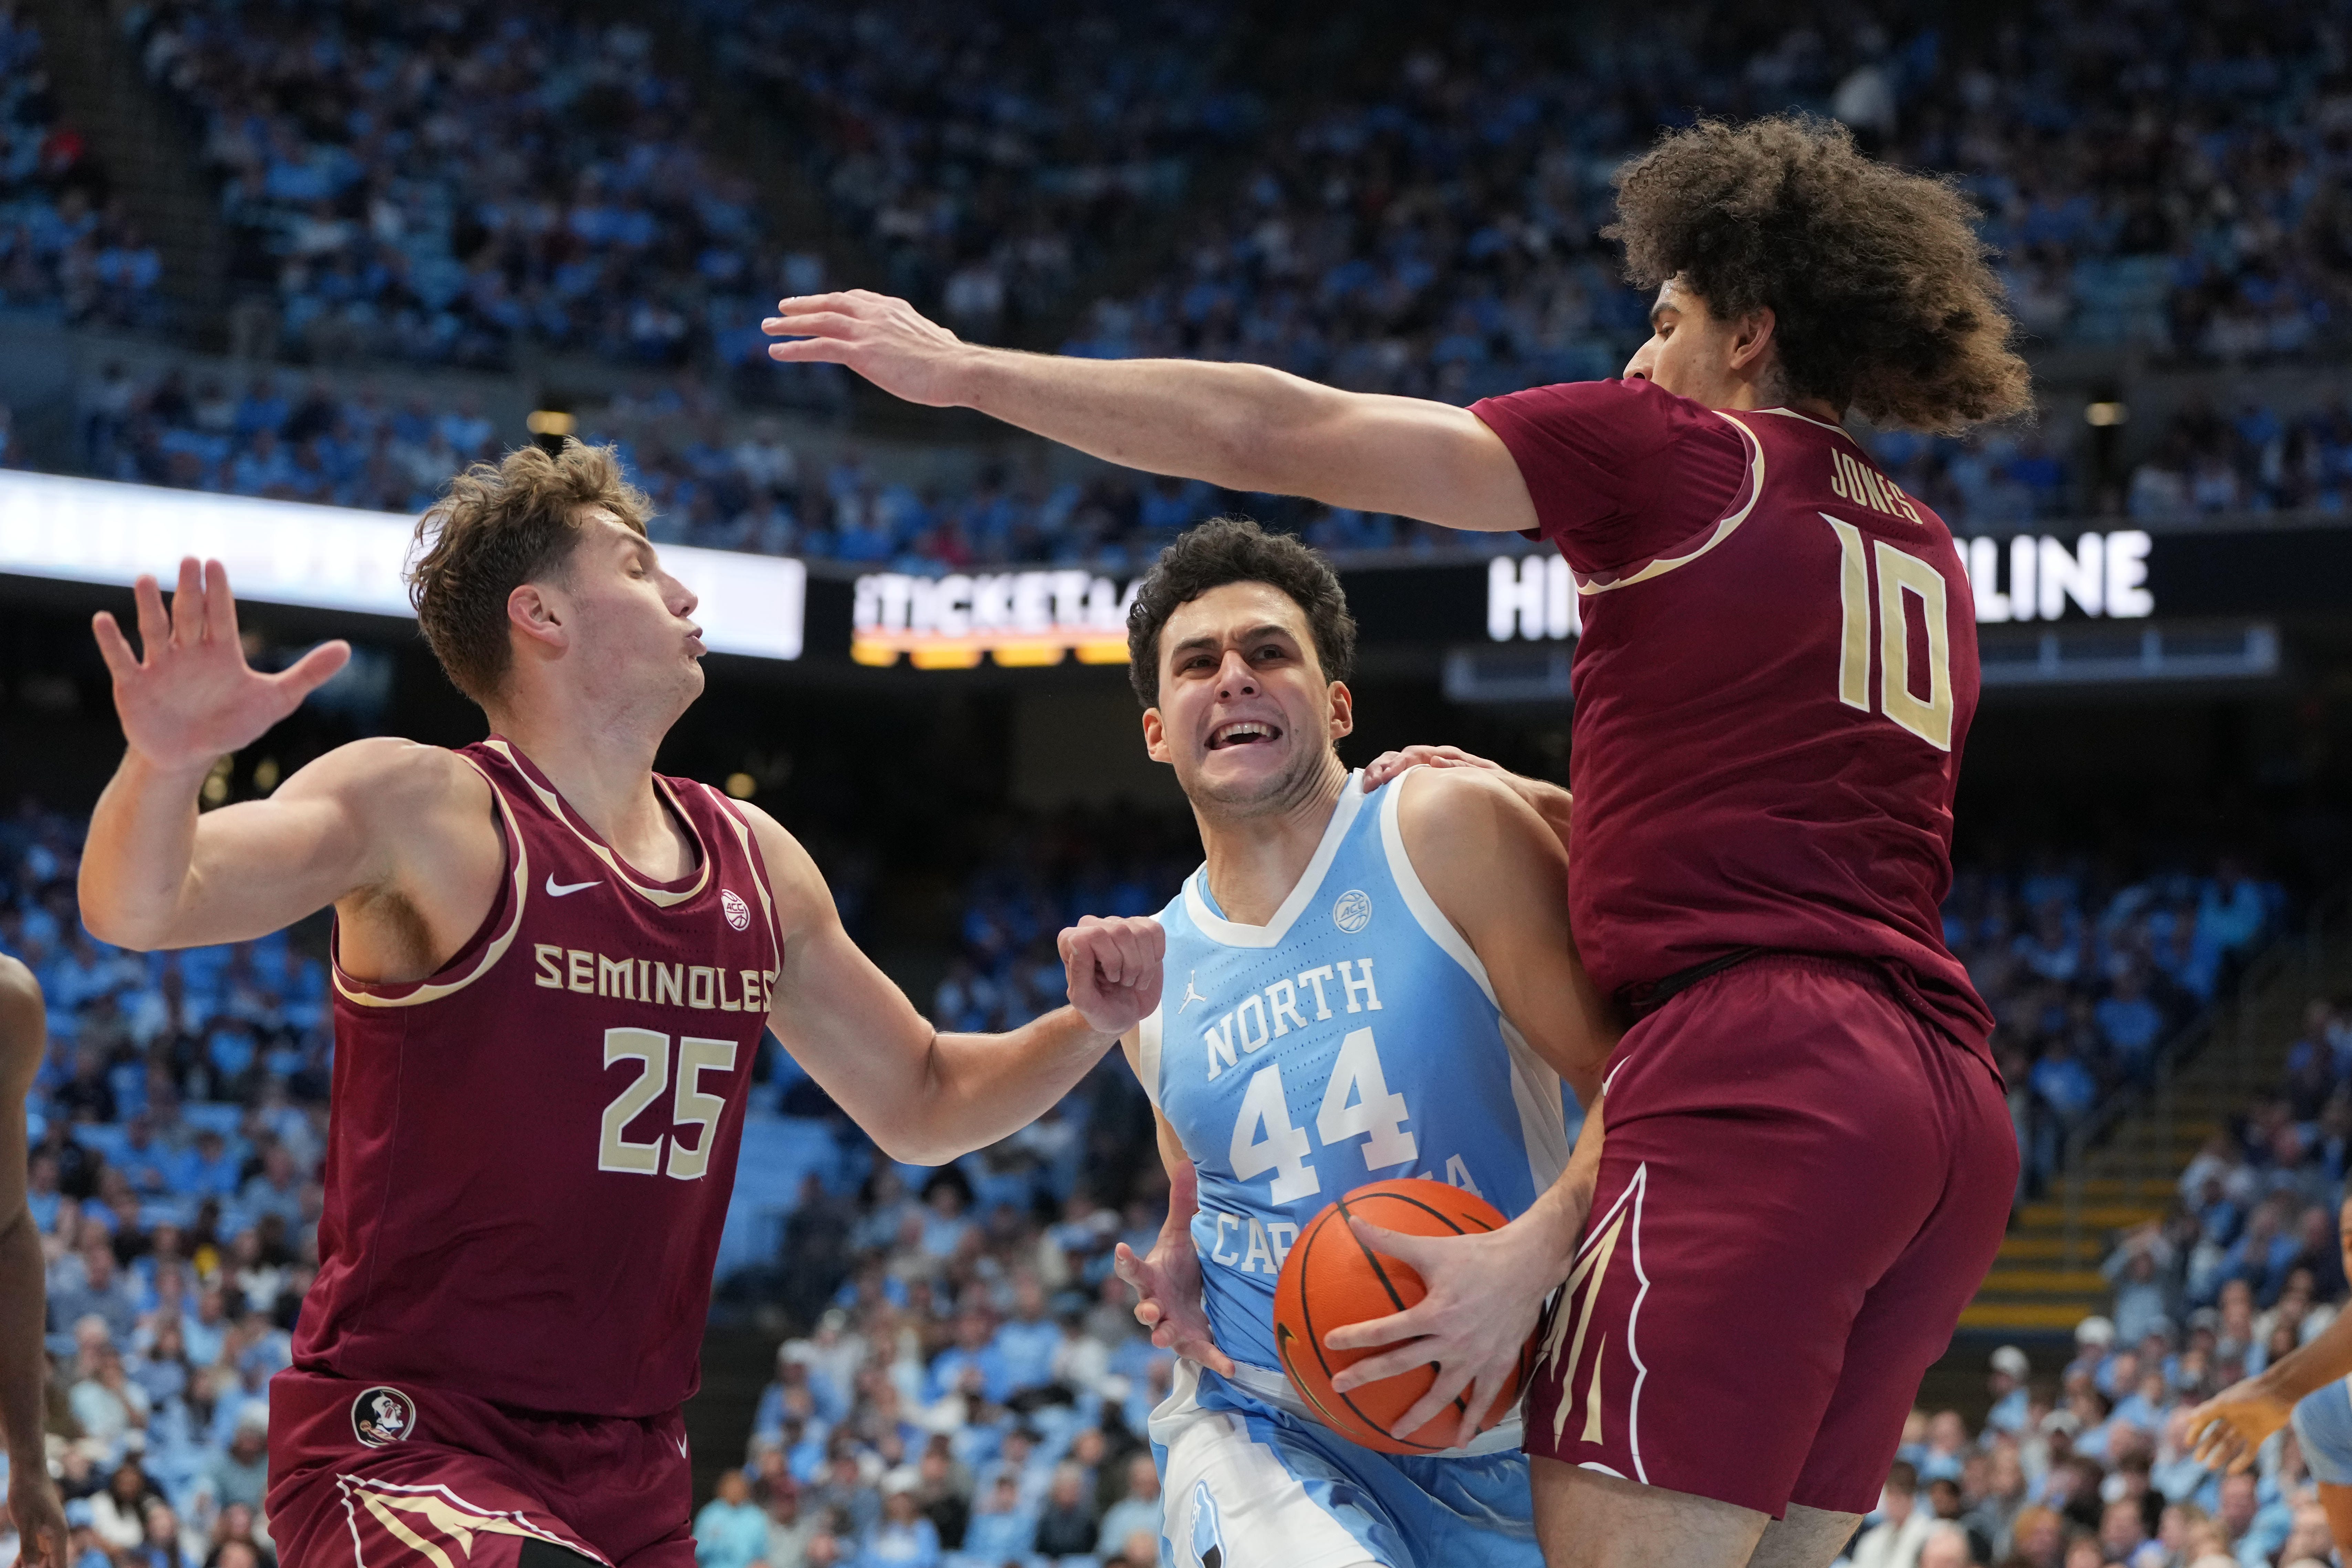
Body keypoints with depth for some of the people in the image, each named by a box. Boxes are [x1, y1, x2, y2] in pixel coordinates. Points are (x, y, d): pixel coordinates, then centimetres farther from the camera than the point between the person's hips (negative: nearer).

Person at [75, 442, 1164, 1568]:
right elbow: (137, 905, -22)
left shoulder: (754, 864, 13)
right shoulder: (425, 810, -8)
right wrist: (166, 761, -43)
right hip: (403, 1433, -7)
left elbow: (921, 1104, 24)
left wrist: (1086, 1026, 6)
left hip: (632, 1472, 7)